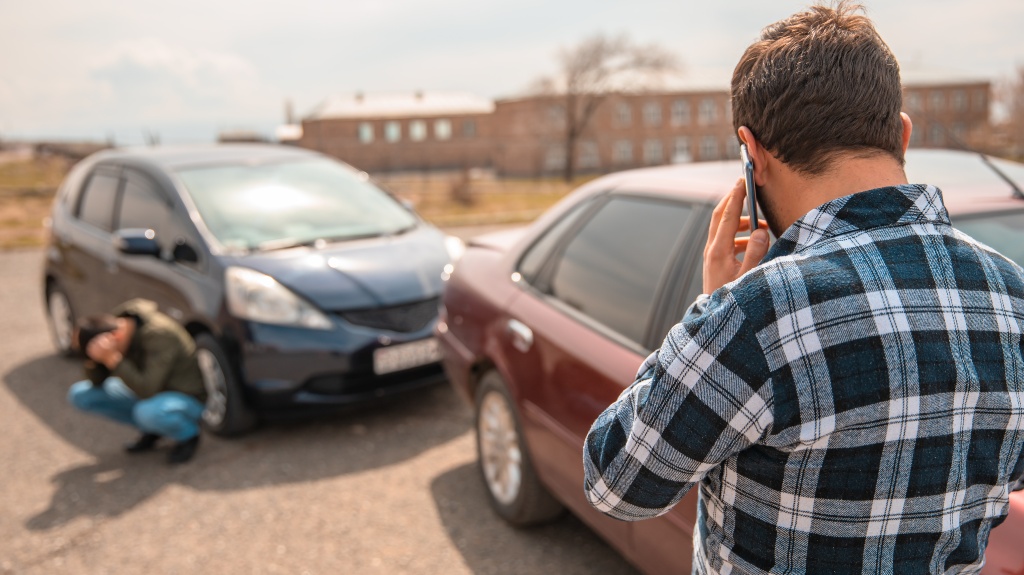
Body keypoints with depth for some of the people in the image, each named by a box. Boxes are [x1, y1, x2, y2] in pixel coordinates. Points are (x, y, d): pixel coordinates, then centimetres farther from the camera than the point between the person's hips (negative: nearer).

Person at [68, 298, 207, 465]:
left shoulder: (159, 334, -30)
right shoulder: (115, 323, -8)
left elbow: (147, 391, -34)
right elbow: (96, 382, -2)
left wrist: (112, 359, -37)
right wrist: (93, 357, -22)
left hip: (186, 398, -8)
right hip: (146, 392, 8)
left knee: (149, 412, -40)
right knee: (80, 394, -3)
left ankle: (187, 435, -6)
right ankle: (152, 428, 7)